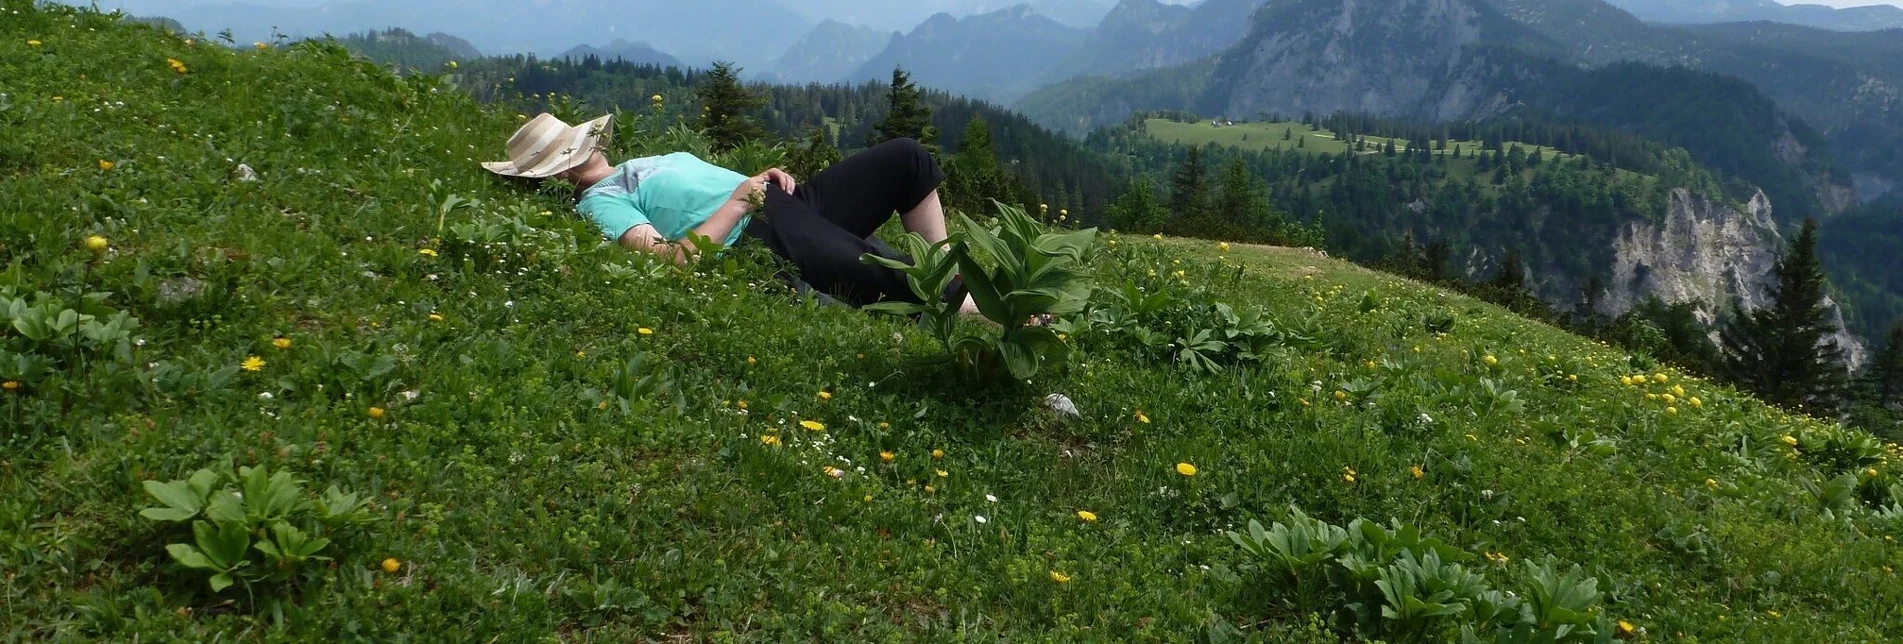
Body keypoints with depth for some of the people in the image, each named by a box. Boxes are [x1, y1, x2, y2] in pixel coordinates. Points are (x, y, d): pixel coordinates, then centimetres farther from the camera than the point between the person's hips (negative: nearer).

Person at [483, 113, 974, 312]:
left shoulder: (638, 168, 27)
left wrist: (767, 176, 8)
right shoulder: (599, 202, -1)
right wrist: (739, 201, -14)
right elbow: (674, 257, -17)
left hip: (788, 199, 10)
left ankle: (948, 280, 8)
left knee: (907, 157, 5)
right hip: (765, 237, -10)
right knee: (894, 278, -32)